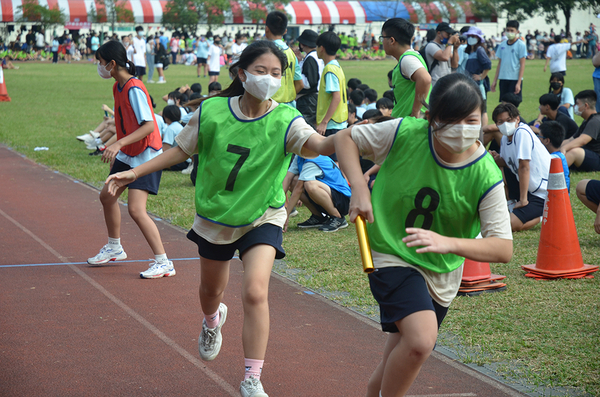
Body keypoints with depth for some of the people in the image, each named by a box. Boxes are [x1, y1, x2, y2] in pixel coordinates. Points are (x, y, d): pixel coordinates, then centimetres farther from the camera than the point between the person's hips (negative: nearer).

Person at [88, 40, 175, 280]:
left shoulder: (134, 89, -23)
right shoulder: (117, 87, 6)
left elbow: (148, 125, -30)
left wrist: (119, 144, -37)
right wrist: (116, 148, 21)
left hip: (146, 156, -10)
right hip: (127, 155, 10)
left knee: (136, 209, -18)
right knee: (107, 196, 19)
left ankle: (163, 263, -12)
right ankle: (114, 248, 40)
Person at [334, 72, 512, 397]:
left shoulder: (486, 177, -19)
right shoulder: (404, 134, -19)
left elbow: (504, 248, -21)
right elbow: (345, 138, -2)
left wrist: (448, 243, -38)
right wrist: (359, 187, -18)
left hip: (441, 275, 3)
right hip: (391, 257, -3)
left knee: (395, 366, 14)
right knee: (421, 340, -28)